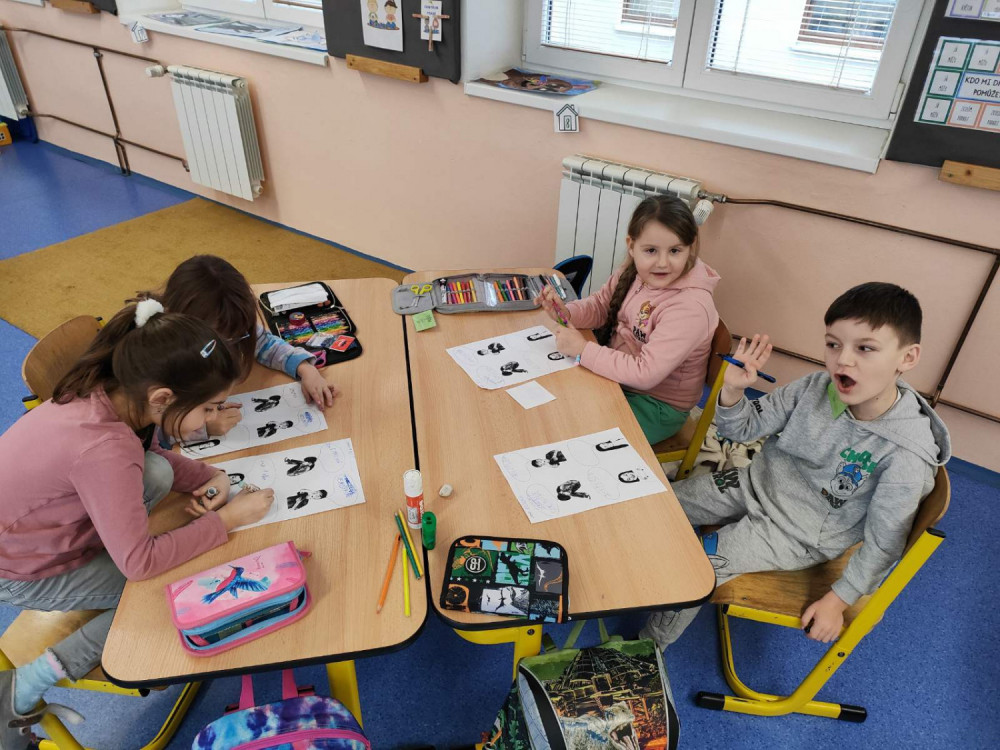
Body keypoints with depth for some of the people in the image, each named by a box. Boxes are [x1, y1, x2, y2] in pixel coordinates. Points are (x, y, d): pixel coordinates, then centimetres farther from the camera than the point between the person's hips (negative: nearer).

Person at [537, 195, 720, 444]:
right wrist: (565, 313, -14)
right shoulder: (633, 272, -8)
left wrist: (582, 349, -28)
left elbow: (645, 373, -32)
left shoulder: (691, 307, -30)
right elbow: (600, 306, 7)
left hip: (656, 405, -7)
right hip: (616, 377, 7)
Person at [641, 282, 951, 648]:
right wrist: (733, 389, -24)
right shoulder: (815, 387, -16)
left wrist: (838, 600, -10)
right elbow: (744, 428, -4)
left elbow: (883, 543, -16)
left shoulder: (906, 454, -27)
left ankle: (648, 646, 9)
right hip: (757, 482, 5)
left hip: (797, 535, -5)